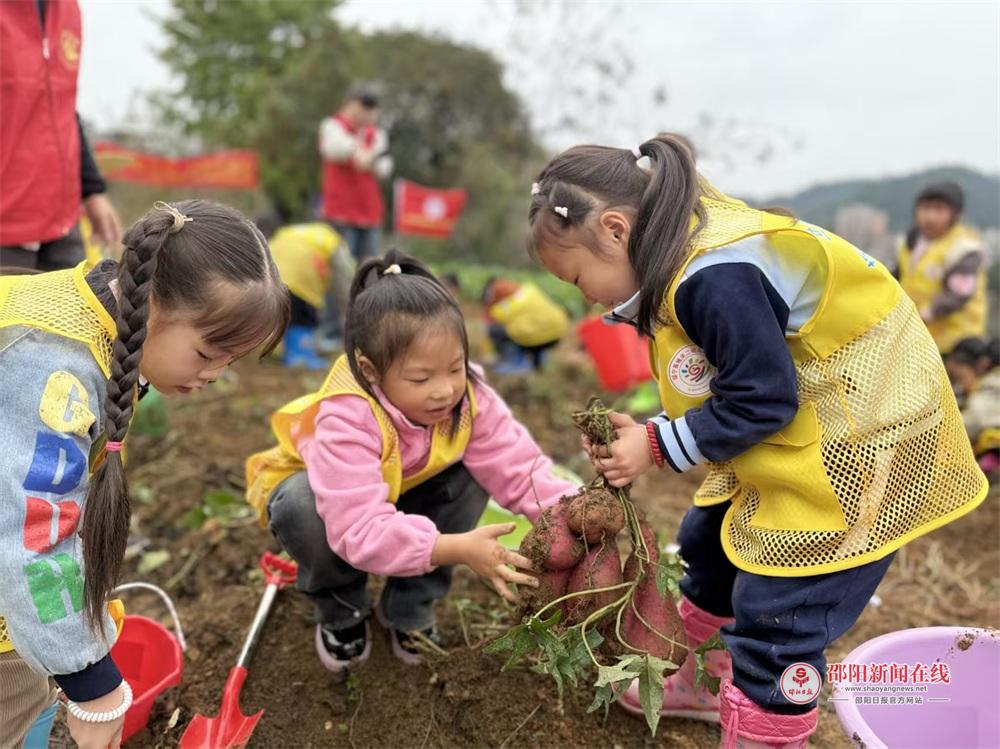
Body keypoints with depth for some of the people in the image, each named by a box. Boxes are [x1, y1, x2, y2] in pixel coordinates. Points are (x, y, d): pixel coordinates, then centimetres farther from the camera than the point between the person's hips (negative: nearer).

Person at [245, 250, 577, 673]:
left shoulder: (468, 397, -26)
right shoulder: (346, 421, -42)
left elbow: (518, 468, -26)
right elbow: (360, 529, -48)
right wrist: (456, 549, -57)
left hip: (403, 494, 4)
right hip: (313, 484, -4)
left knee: (469, 478, -22)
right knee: (302, 508, -37)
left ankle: (410, 610, -1)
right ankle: (338, 612, -3)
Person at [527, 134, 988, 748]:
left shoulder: (715, 279, -31)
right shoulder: (694, 248, 0)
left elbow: (762, 400, -26)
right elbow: (737, 387, 6)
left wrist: (657, 447, -15)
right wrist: (647, 436, -4)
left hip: (864, 432, -10)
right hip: (801, 424, 10)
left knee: (775, 614, -6)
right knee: (710, 542, 21)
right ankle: (703, 685, 43)